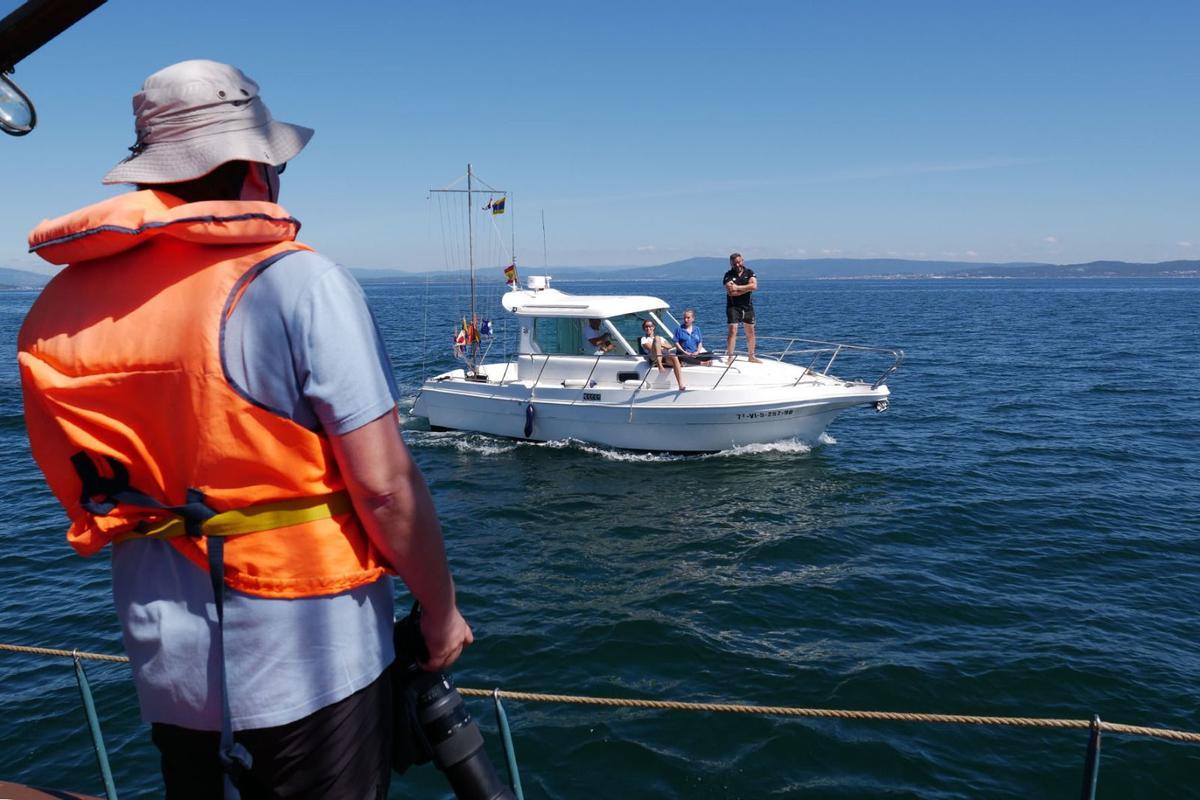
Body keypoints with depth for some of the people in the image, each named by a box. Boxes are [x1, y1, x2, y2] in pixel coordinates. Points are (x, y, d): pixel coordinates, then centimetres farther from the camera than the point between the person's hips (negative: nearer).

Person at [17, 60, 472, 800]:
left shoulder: (59, 306, 0)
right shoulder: (297, 281, -18)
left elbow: (90, 490, 8)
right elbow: (383, 485, -20)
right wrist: (441, 608, -5)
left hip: (164, 659, 6)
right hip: (303, 658, -5)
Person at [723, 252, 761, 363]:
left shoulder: (749, 272, 5)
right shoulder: (728, 275, -4)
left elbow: (754, 286, -12)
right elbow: (731, 292, -18)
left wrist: (737, 288, -15)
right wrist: (747, 288, -12)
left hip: (748, 307, 4)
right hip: (733, 307, -4)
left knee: (750, 331, 9)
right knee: (733, 330, -12)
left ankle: (752, 356, 20)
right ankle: (730, 357, -11)